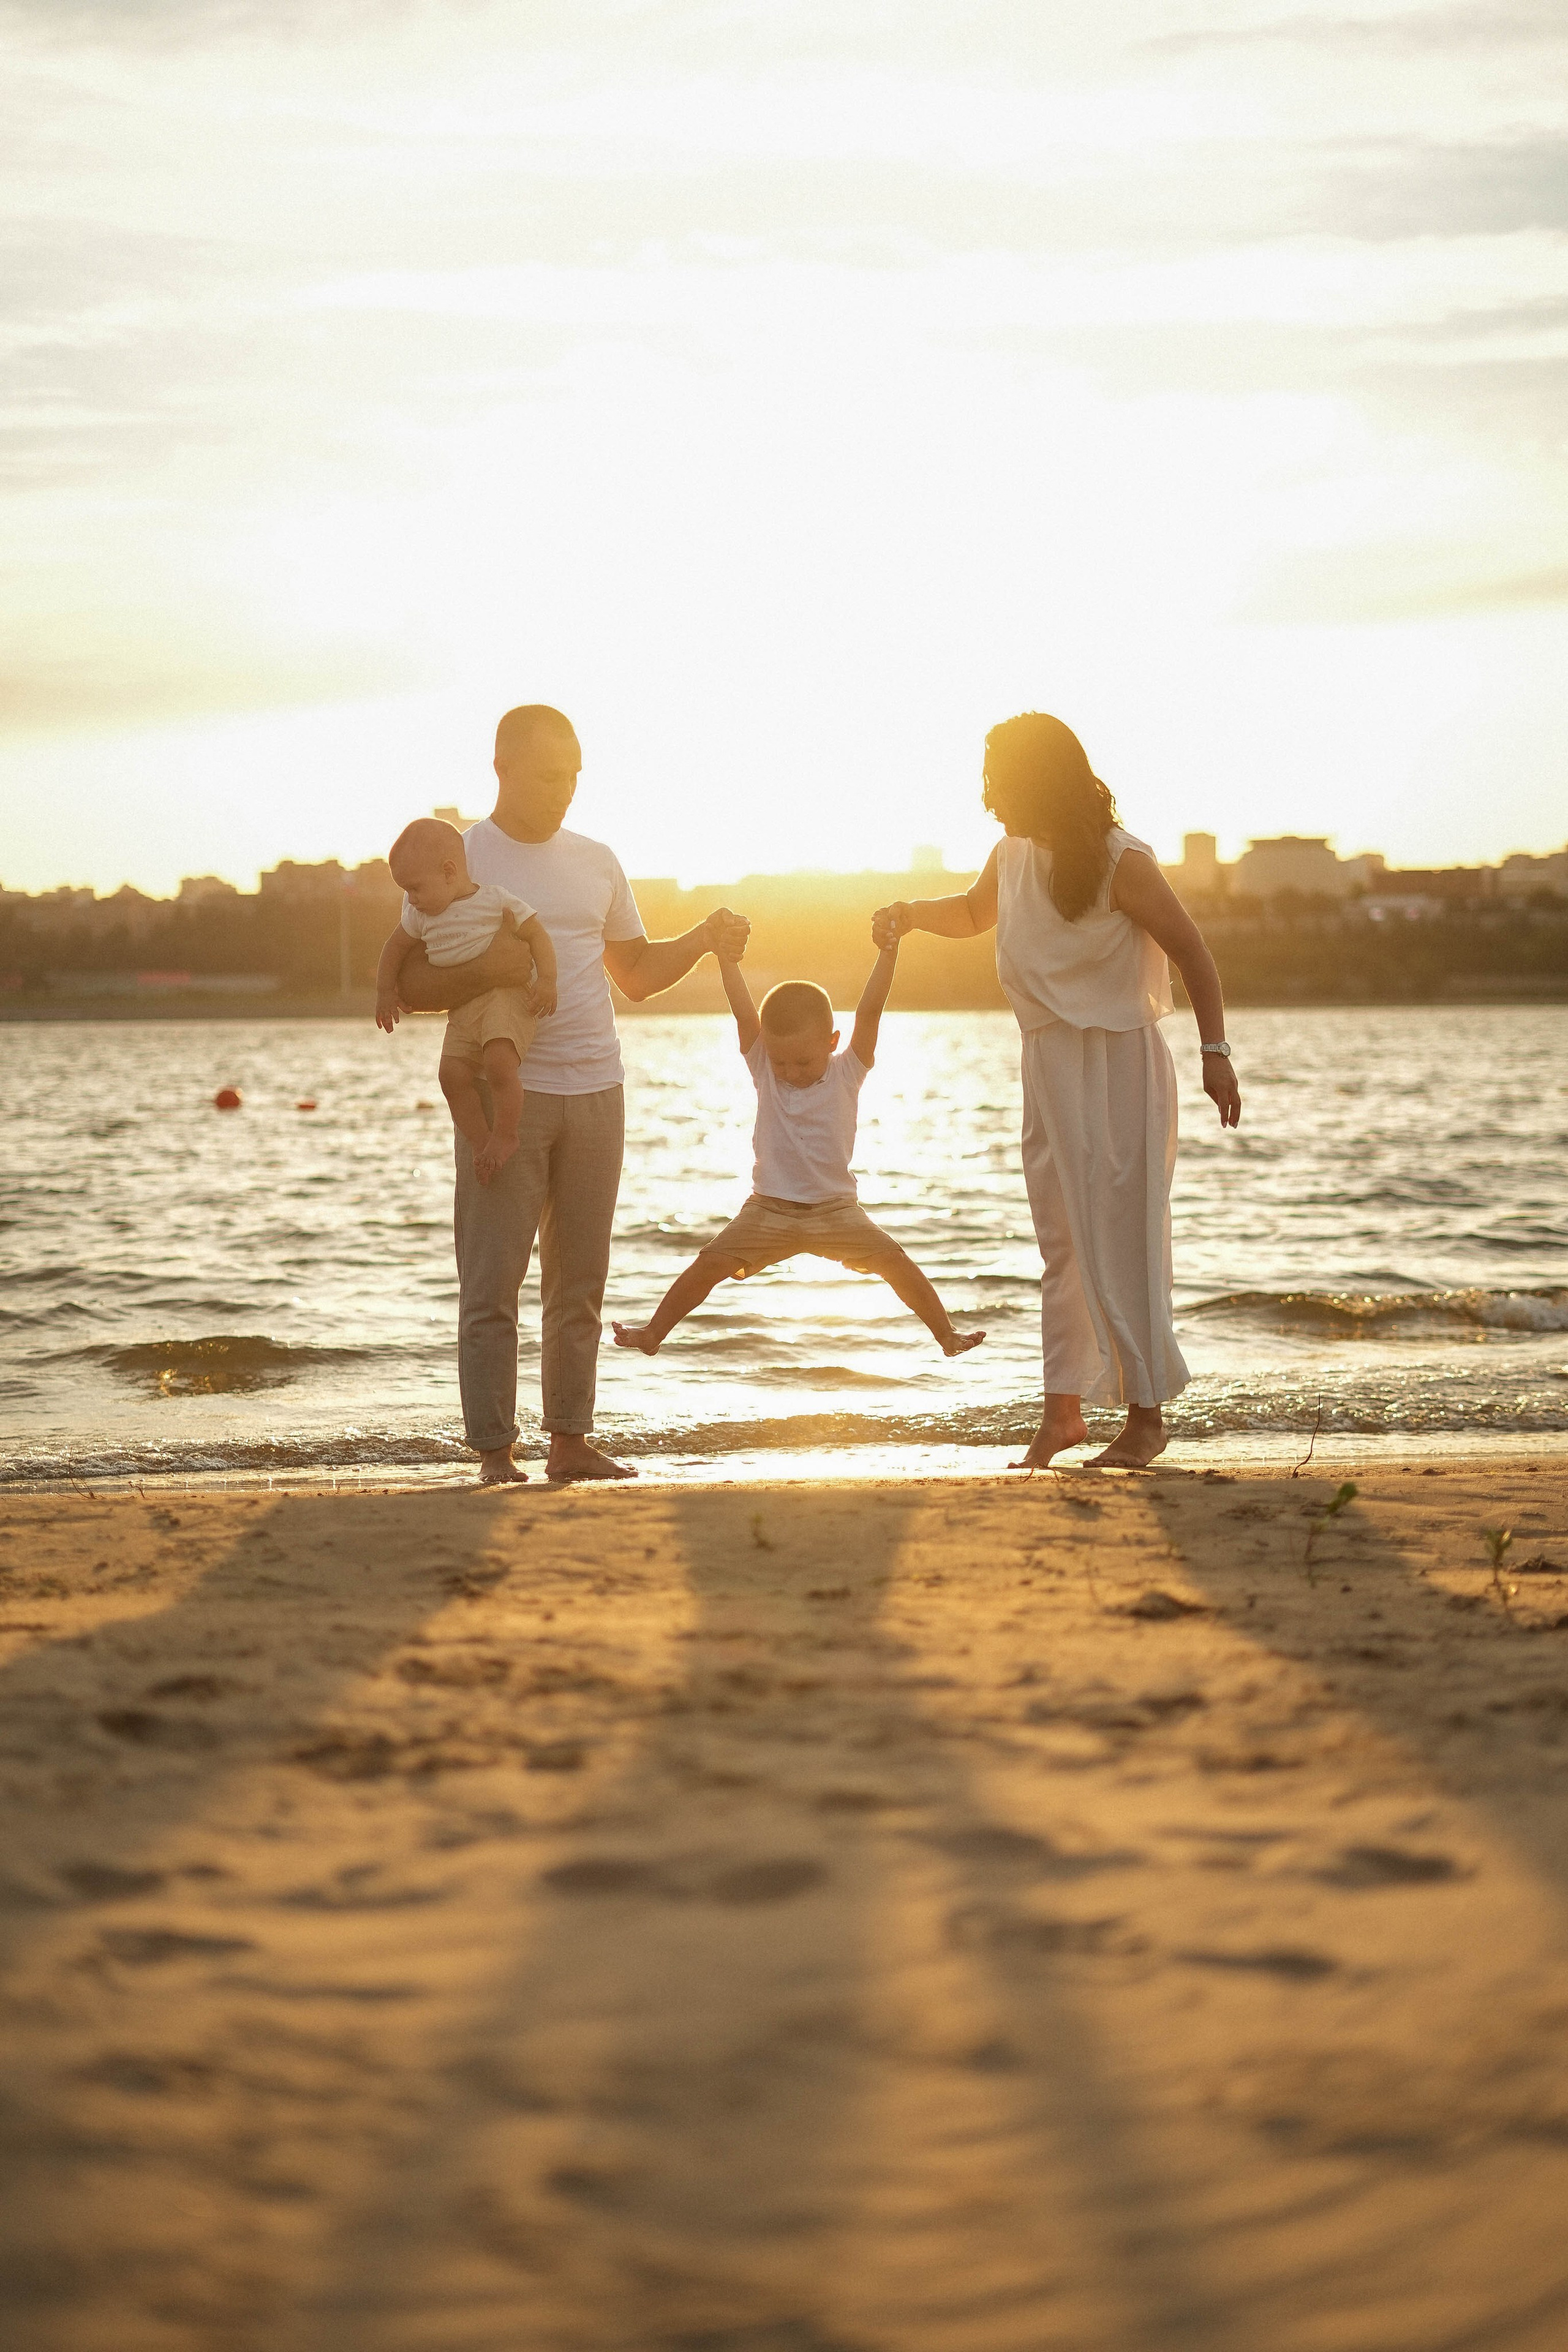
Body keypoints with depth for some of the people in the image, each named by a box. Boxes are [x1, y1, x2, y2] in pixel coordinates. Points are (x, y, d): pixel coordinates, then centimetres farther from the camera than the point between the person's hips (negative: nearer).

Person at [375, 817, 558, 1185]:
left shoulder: (496, 900, -6)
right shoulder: (421, 916, 11)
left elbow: (536, 934, -5)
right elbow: (396, 946, 26)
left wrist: (547, 979, -15)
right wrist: (386, 992, 22)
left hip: (506, 996, -6)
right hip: (462, 1010, 6)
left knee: (499, 1066, -25)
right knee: (452, 1075, -13)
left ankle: (505, 1135, -6)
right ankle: (481, 1144, -3)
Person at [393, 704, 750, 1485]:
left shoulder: (597, 863, 14)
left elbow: (637, 974, 23)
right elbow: (411, 987, -6)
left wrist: (705, 937, 6)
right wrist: (482, 971, -23)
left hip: (596, 1092, 5)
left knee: (580, 1283, 8)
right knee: (493, 1282, -6)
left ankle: (571, 1441, 14)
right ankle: (494, 1451, -1)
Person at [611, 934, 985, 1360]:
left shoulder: (847, 1073, -5)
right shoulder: (764, 1070, -1)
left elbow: (869, 1011, -14)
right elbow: (744, 1012, -11)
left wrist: (889, 951, -22)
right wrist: (727, 958, -20)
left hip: (835, 1209, -1)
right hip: (768, 1210, 1)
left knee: (895, 1262, -12)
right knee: (710, 1264, -10)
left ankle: (946, 1333, 4)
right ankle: (654, 1332, 4)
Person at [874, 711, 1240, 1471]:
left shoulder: (1120, 862, -16)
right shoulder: (1013, 854, 4)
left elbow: (1192, 953, -11)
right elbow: (974, 912, 25)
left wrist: (1215, 1053, -16)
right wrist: (913, 912, 5)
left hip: (1117, 1065, -7)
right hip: (1048, 1065, 7)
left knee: (1119, 1239, -4)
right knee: (1061, 1243, 10)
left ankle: (1147, 1416, 5)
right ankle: (1063, 1410, 17)